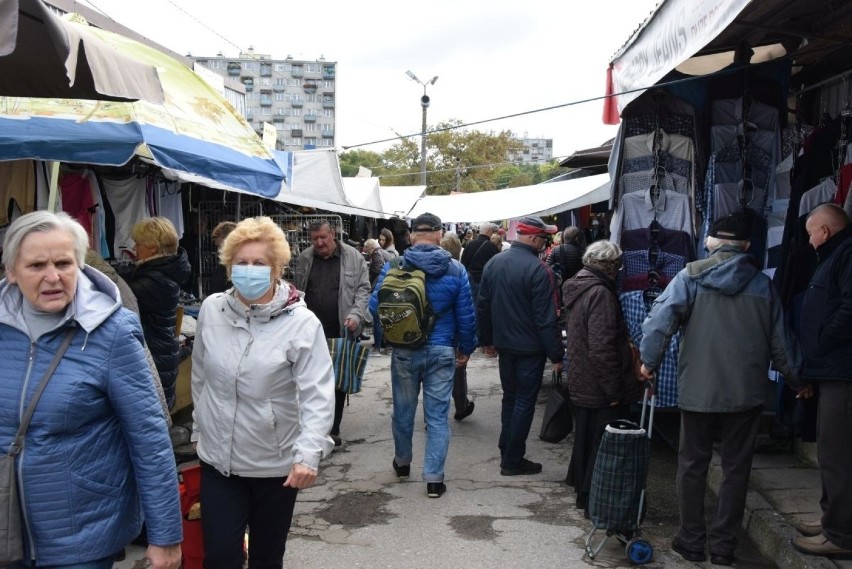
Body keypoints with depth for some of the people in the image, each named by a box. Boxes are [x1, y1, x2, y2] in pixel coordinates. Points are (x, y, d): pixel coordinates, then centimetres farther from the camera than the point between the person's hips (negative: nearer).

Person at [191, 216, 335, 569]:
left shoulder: (302, 323, -16)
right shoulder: (211, 310, -3)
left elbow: (318, 395, -21)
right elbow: (200, 377, 10)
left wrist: (309, 453, -32)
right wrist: (200, 426, 16)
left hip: (276, 464, -2)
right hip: (218, 459, 3)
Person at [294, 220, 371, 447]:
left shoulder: (353, 257, -2)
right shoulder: (304, 259, 6)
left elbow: (363, 289, -1)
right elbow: (298, 292, 13)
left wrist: (356, 315, -15)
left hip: (342, 332, -1)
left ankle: (333, 430, 19)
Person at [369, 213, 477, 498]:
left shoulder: (393, 266, -7)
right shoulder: (456, 270, -6)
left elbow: (375, 307, -6)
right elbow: (466, 315, -3)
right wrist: (466, 348, 10)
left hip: (403, 351, 1)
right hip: (441, 352, -1)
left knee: (403, 409, 18)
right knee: (437, 415, 6)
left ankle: (402, 463, 38)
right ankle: (434, 479, 9)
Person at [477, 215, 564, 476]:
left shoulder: (493, 263, 2)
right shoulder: (538, 270, -20)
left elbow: (482, 306, 9)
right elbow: (546, 318, -20)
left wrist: (487, 340, 19)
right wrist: (556, 355, -13)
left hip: (504, 346, 7)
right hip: (530, 348, -7)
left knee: (510, 398, 19)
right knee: (525, 403, 4)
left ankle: (507, 452, 27)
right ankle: (513, 461, 11)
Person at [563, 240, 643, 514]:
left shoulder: (577, 288, 10)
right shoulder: (600, 293, -20)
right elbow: (601, 348, -25)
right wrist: (614, 390, -19)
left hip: (581, 385, 10)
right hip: (600, 389, -9)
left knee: (586, 438, 22)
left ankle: (580, 481, 36)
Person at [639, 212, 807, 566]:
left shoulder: (691, 277, -5)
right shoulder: (762, 284, 2)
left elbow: (659, 320, -17)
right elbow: (780, 341, 7)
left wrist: (649, 361, -5)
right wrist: (798, 380, 21)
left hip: (698, 390, -1)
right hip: (746, 393, 2)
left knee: (693, 465, 12)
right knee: (736, 468, 13)